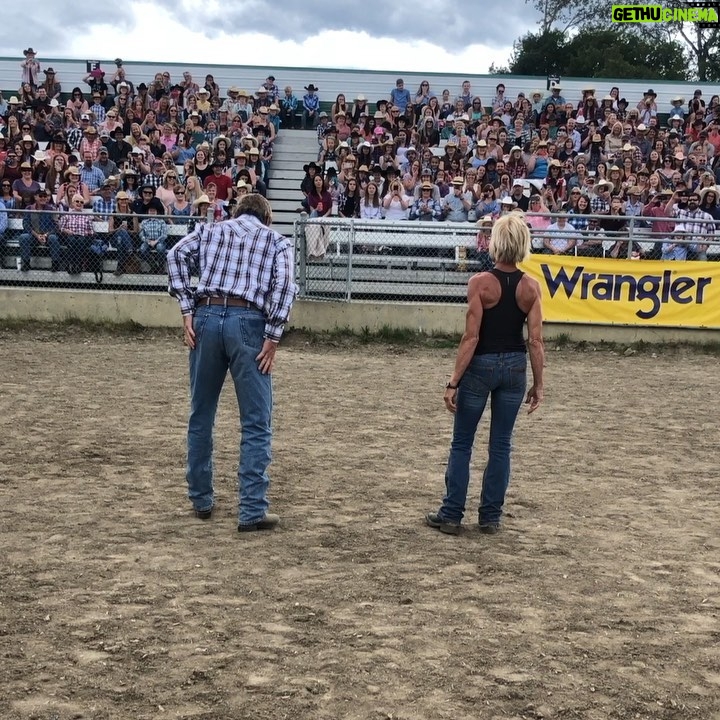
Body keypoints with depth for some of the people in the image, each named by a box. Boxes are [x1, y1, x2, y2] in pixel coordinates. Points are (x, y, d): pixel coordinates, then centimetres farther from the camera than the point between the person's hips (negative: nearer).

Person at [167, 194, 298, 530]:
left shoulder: (210, 229, 22)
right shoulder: (277, 241, 17)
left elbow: (176, 255, 4)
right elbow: (284, 283, -2)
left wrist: (187, 311, 2)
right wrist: (272, 338, -5)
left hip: (206, 318, 3)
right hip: (248, 323, -2)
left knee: (200, 416, 16)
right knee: (256, 424, 2)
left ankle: (201, 499, 25)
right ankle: (252, 511, -2)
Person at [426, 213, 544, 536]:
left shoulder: (480, 283, -15)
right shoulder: (531, 287, -4)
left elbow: (471, 337, -17)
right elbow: (535, 342, -5)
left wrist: (453, 381, -13)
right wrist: (538, 384, 4)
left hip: (481, 364, -3)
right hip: (514, 366, 3)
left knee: (461, 443, 9)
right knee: (501, 445, 12)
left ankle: (451, 515, 12)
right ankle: (491, 516, 18)